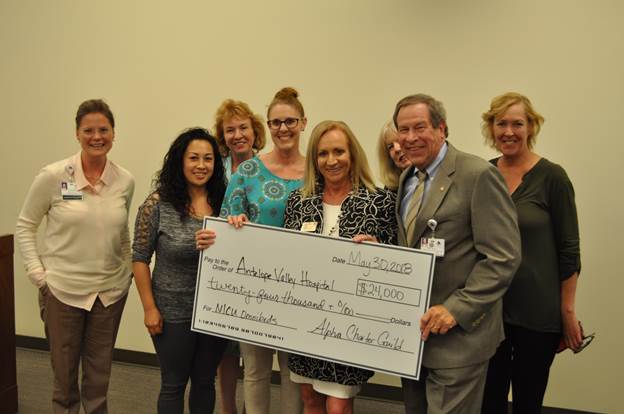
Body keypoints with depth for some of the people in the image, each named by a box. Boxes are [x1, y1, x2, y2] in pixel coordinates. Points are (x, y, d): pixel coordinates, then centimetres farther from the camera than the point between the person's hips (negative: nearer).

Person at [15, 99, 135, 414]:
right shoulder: (52, 176, -10)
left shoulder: (125, 180, -1)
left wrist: (126, 272, 7)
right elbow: (24, 226, -1)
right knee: (64, 374, 13)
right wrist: (38, 274, -8)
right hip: (62, 290, -2)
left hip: (111, 291, 2)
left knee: (99, 377, 15)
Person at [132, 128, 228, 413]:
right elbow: (140, 259, -6)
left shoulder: (224, 202, -1)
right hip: (173, 312, -3)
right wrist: (150, 308, -7)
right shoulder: (158, 204, -10)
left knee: (205, 381, 19)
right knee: (174, 384, 13)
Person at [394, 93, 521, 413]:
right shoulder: (407, 178, 10)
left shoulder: (478, 175, -14)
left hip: (457, 333, -7)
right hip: (413, 328, 7)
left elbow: (503, 257, -17)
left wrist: (456, 309, -22)